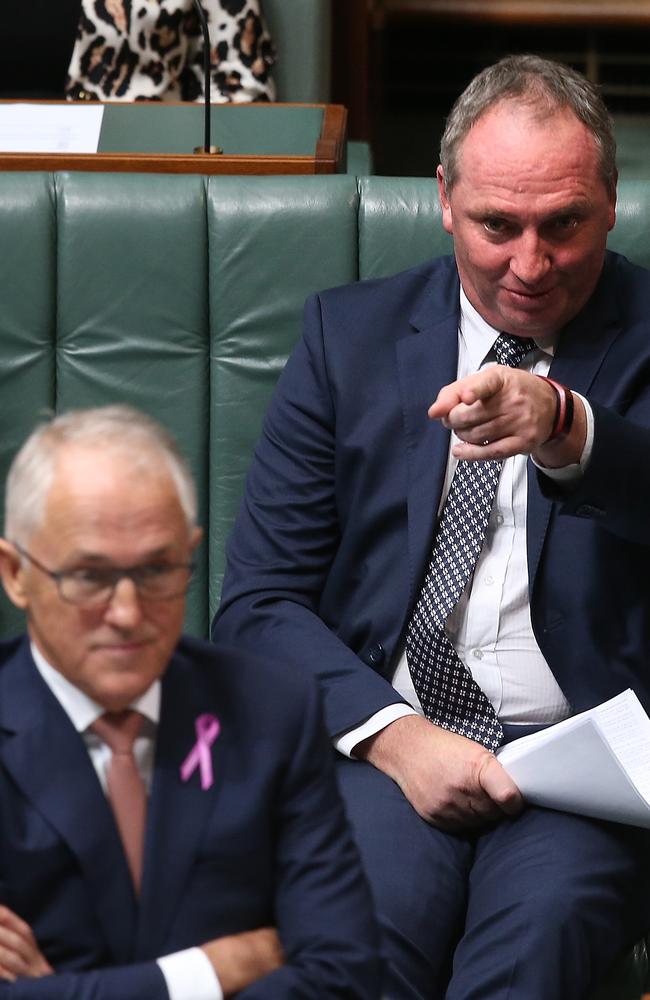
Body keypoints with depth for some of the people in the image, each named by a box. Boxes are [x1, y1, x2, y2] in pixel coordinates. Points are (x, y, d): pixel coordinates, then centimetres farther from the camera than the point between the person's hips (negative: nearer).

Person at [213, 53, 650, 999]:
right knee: (372, 919, -31)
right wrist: (395, 736, -10)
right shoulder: (351, 332, 11)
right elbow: (258, 599, 7)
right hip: (380, 733, 2)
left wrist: (564, 427, -40)